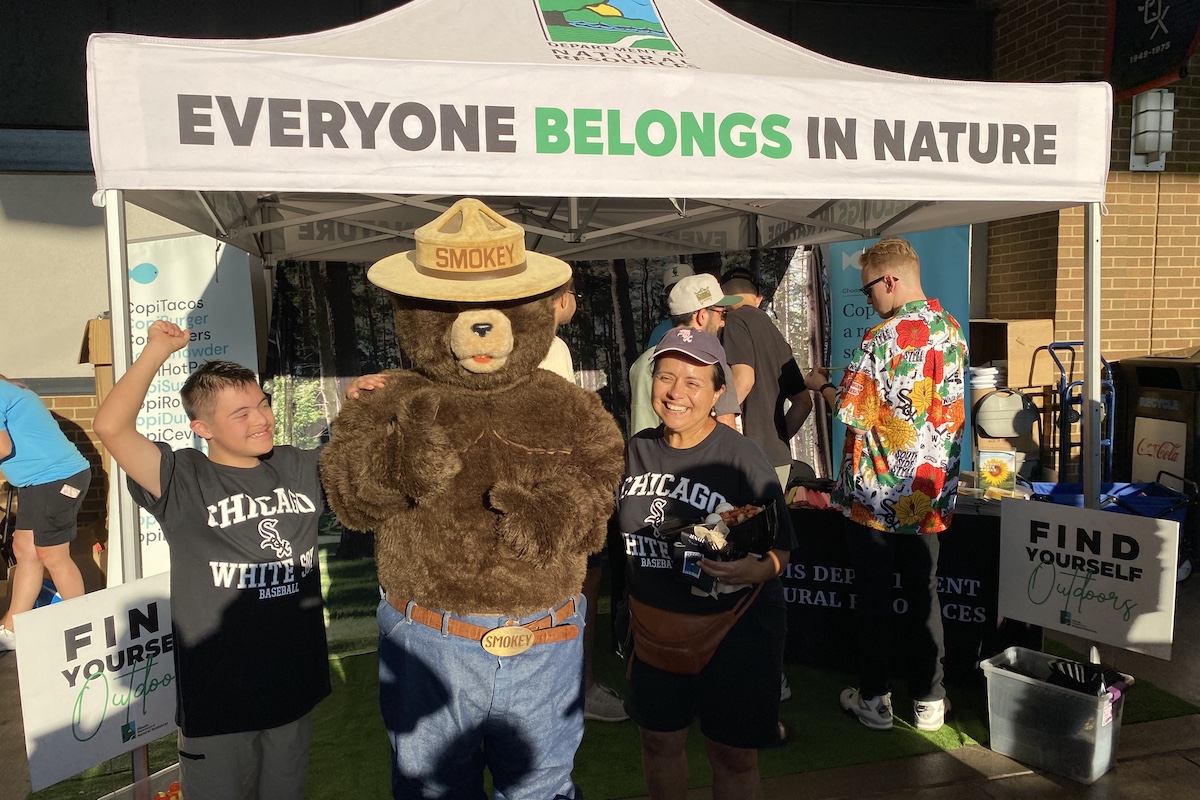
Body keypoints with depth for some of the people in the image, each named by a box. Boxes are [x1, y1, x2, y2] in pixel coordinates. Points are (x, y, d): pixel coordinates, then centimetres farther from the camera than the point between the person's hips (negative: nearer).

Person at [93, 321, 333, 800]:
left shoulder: (300, 468, 0)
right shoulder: (184, 482, -14)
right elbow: (111, 428, -27)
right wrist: (158, 349, -21)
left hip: (296, 684, 5)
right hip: (218, 696, -4)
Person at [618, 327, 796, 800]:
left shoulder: (741, 457, -16)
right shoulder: (635, 450, -2)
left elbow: (781, 549, -11)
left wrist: (754, 571, -31)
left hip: (733, 625, -4)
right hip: (655, 622, 4)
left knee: (732, 754, 11)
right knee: (659, 741, 19)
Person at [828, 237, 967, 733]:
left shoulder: (881, 340, -20)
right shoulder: (952, 331, 3)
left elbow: (853, 414, -18)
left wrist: (823, 387, 0)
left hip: (877, 493, -6)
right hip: (929, 492, 6)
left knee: (874, 598, 8)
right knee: (924, 593, 15)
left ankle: (873, 700, 20)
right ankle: (929, 701, 24)